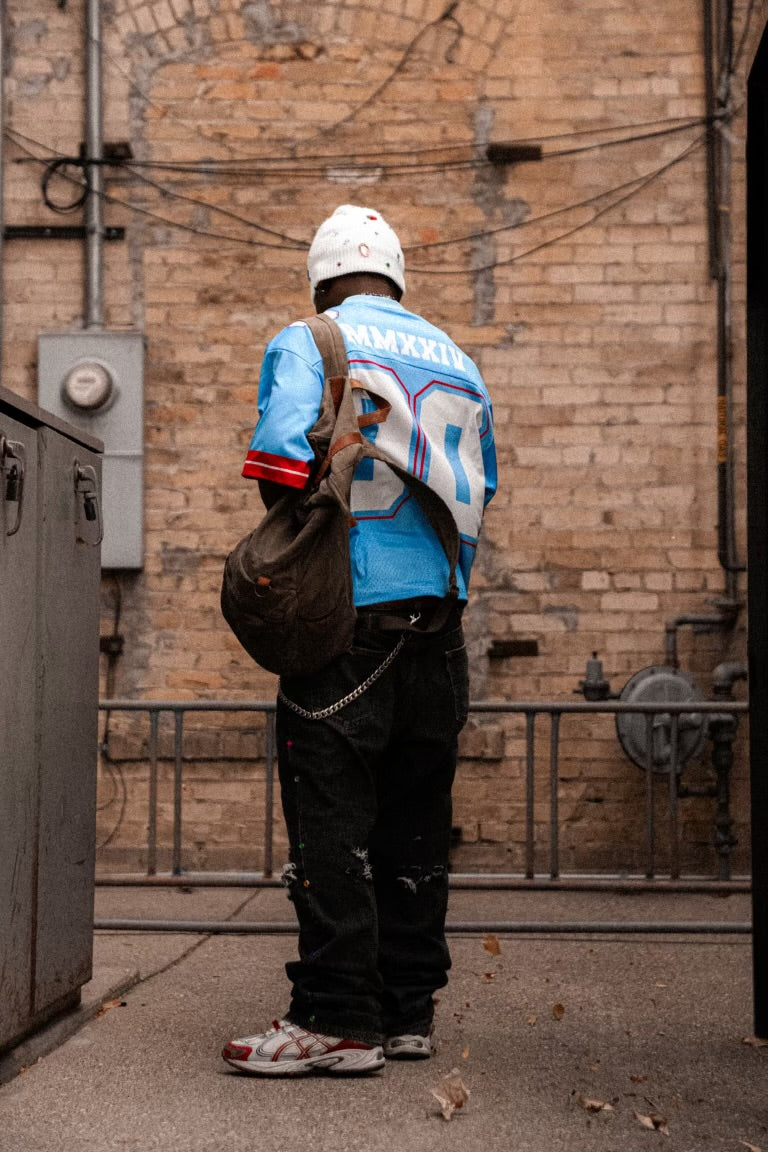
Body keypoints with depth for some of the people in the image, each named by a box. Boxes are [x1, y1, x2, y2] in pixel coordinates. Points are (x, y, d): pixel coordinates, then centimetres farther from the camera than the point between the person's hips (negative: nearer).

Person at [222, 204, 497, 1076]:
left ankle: (337, 1019, -2)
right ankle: (408, 1010, 17)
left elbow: (283, 468, -14)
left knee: (331, 828, -3)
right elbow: (480, 493, 20)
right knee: (413, 829, 11)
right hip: (437, 625, 6)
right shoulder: (455, 359, 17)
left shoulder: (308, 343, -1)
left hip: (346, 620, -6)